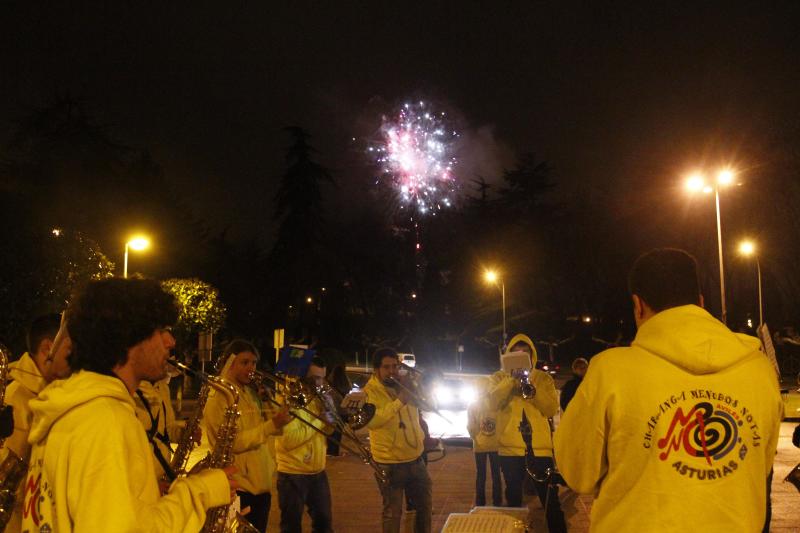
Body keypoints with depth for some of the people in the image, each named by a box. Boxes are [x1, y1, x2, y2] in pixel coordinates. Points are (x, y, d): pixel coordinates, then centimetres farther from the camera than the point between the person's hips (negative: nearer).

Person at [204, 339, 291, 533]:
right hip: (239, 487, -7)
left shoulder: (251, 394, 13)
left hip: (261, 484, 7)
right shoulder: (219, 397, -11)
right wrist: (270, 426, -26)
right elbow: (233, 442, -21)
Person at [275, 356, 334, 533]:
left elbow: (327, 431, 10)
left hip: (318, 472, 7)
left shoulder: (316, 398, 8)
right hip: (293, 474, -7)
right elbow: (288, 440, -26)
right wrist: (318, 420, -21)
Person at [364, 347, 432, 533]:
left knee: (424, 505, 18)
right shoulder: (370, 391, -13)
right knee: (393, 512, 5)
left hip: (415, 459, 6)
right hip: (389, 463, -6)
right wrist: (399, 402, -30)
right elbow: (371, 421, -28)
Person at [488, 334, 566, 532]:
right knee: (513, 499, 13)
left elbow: (552, 409, -7)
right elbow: (493, 403, -12)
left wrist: (532, 388, -20)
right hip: (510, 449, 1)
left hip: (540, 448, 0)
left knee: (550, 500, 2)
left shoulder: (544, 378, 6)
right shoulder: (499, 378, 5)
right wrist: (512, 379, -20)